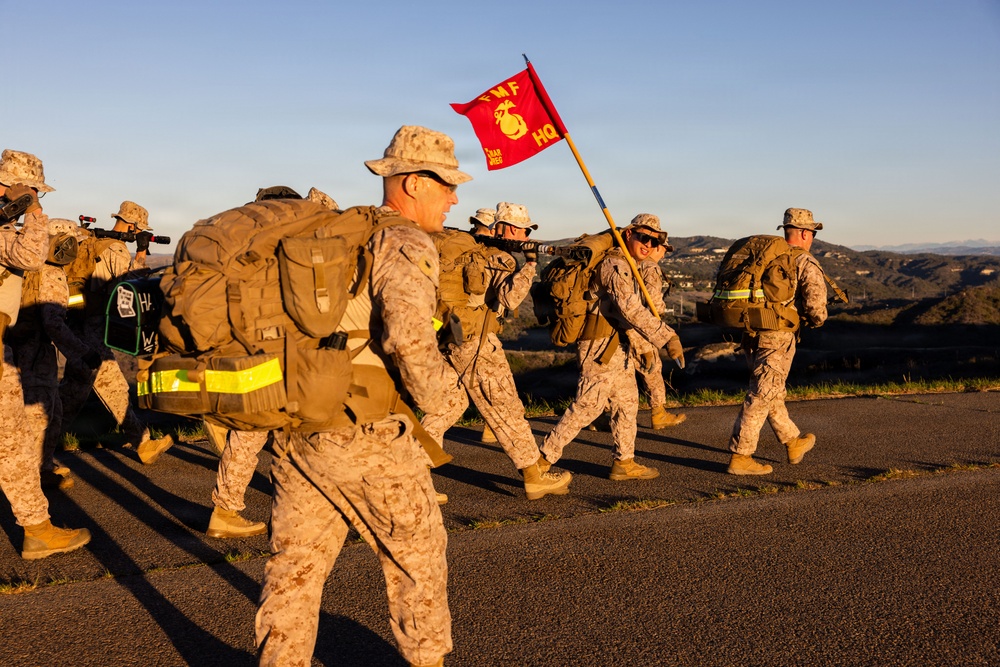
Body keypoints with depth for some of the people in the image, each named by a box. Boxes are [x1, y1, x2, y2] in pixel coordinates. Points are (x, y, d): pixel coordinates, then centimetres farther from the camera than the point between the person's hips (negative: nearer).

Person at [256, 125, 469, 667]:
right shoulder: (406, 245, -12)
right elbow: (409, 336, -28)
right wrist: (440, 396, -12)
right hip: (366, 438, -7)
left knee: (296, 561, 14)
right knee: (417, 553, 14)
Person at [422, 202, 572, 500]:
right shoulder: (500, 257, -10)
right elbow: (509, 297, -23)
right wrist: (529, 265, -21)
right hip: (477, 344, -8)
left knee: (446, 406, 14)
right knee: (506, 410, 0)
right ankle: (535, 476, 9)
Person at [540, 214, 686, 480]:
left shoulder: (628, 265, 14)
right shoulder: (616, 265, -19)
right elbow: (632, 309, -29)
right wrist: (667, 337, -30)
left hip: (618, 347, 10)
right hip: (601, 347, -10)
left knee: (627, 402, 15)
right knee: (587, 405, -7)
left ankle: (624, 463, 24)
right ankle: (543, 459, 0)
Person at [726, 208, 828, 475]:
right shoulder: (807, 265, -7)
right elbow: (817, 310, -15)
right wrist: (815, 320, 9)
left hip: (751, 335, 7)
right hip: (777, 338, -7)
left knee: (772, 393, 19)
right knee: (761, 398, -2)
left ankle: (793, 443, 36)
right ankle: (740, 457, 0)